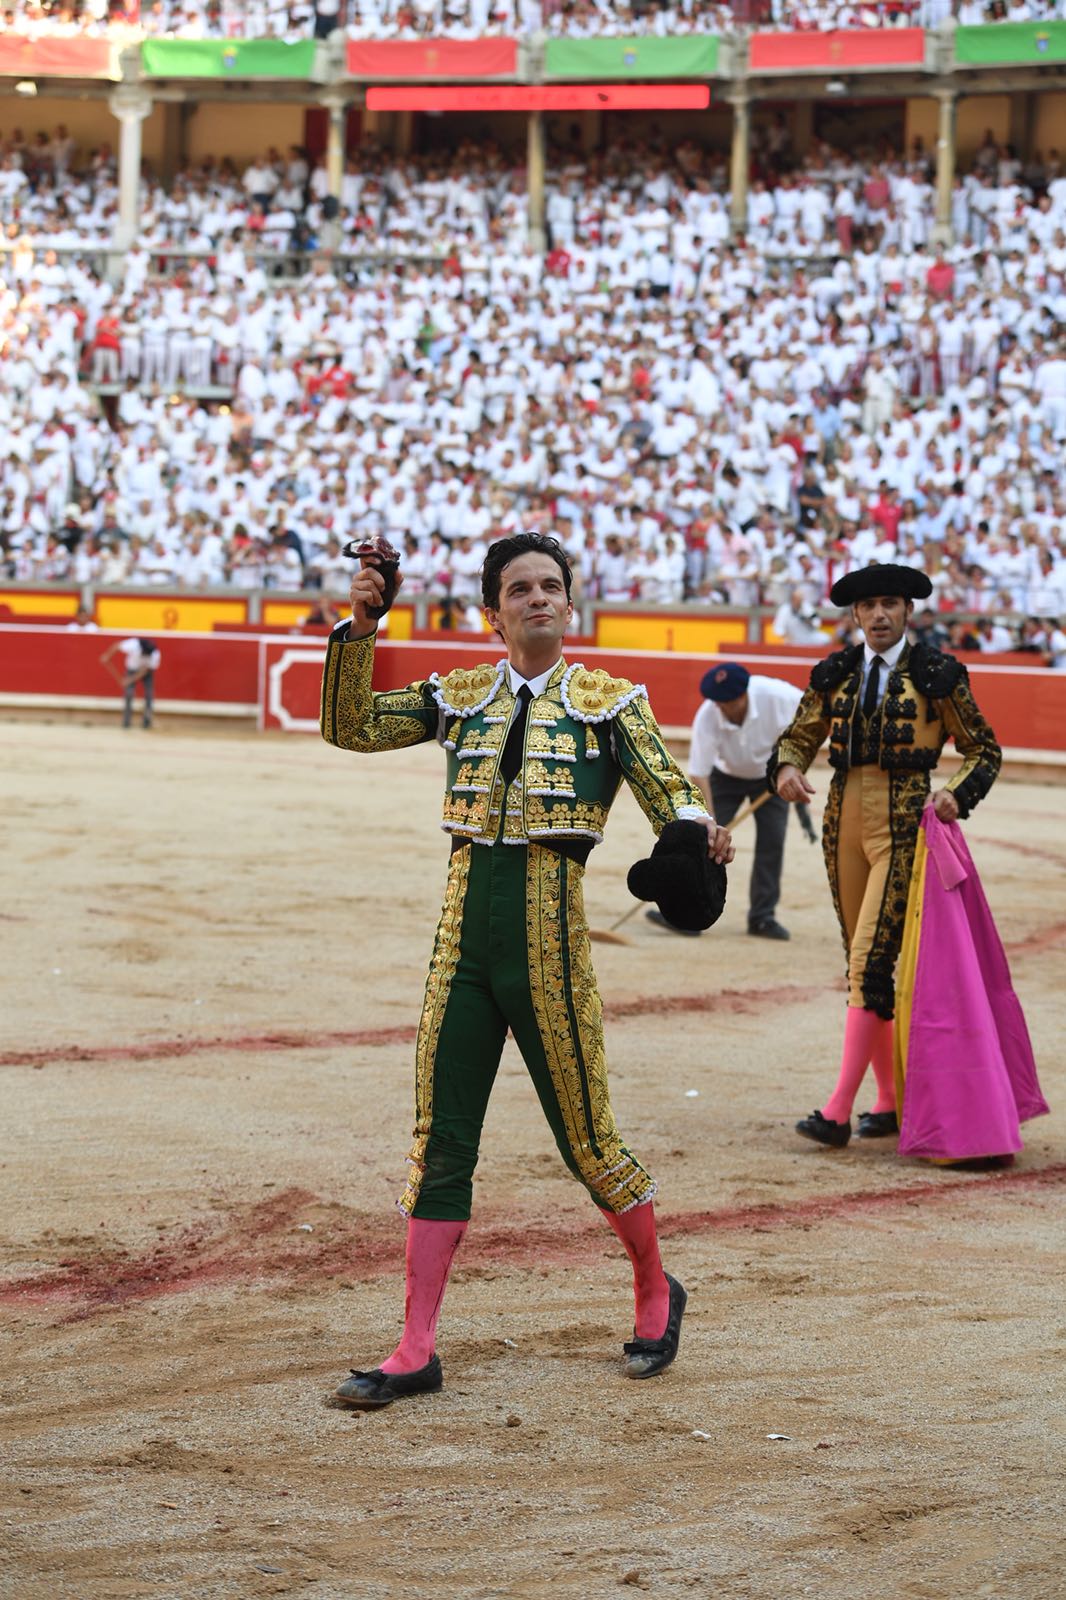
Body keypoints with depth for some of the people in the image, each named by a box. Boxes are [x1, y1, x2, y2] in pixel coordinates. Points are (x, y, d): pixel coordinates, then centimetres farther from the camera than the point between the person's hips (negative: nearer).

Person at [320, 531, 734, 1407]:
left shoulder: (610, 701, 3)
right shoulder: (461, 696, 11)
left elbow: (667, 789, -6)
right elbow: (351, 727, 6)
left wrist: (701, 835, -29)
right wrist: (357, 631, -8)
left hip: (549, 938, -3)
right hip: (464, 934, 3)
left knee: (585, 1133, 4)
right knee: (440, 1139, 2)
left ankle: (656, 1293, 29)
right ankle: (416, 1351, 6)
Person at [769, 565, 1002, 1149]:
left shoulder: (936, 675, -2)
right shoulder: (835, 674, 9)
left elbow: (984, 750, 4)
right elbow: (797, 736, 15)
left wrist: (957, 794, -14)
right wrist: (788, 768, -8)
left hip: (903, 828, -5)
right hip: (845, 822, 6)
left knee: (871, 963, -14)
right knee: (862, 965, 10)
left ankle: (839, 1110, -17)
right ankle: (891, 1101, 20)